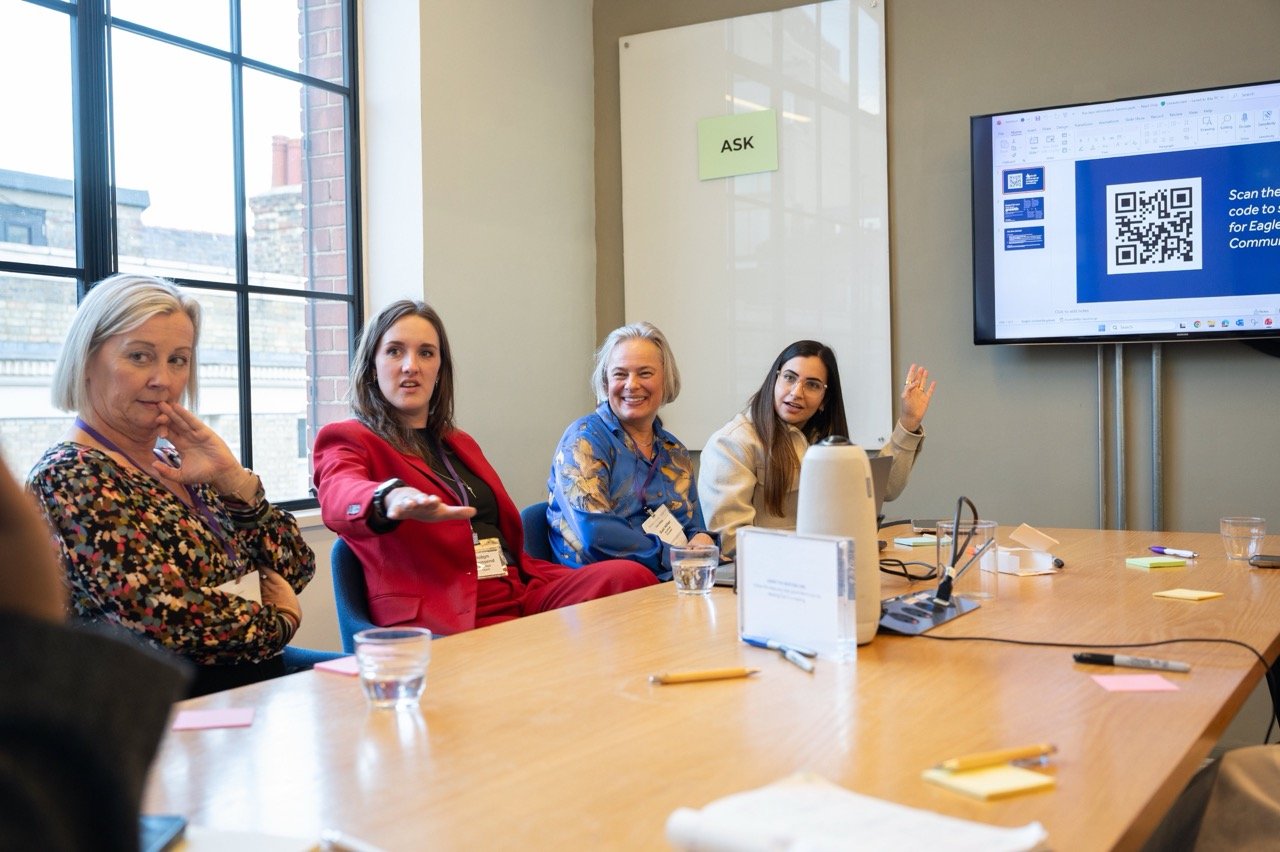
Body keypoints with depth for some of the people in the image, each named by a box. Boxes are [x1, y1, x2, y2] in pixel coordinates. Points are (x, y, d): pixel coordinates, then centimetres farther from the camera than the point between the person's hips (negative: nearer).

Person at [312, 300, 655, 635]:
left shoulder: (462, 444, 27)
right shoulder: (346, 441, 8)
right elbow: (339, 497, -18)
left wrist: (584, 581, 8)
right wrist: (392, 498, -43)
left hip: (520, 595, 7)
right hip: (442, 620, -7)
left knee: (629, 576, -22)